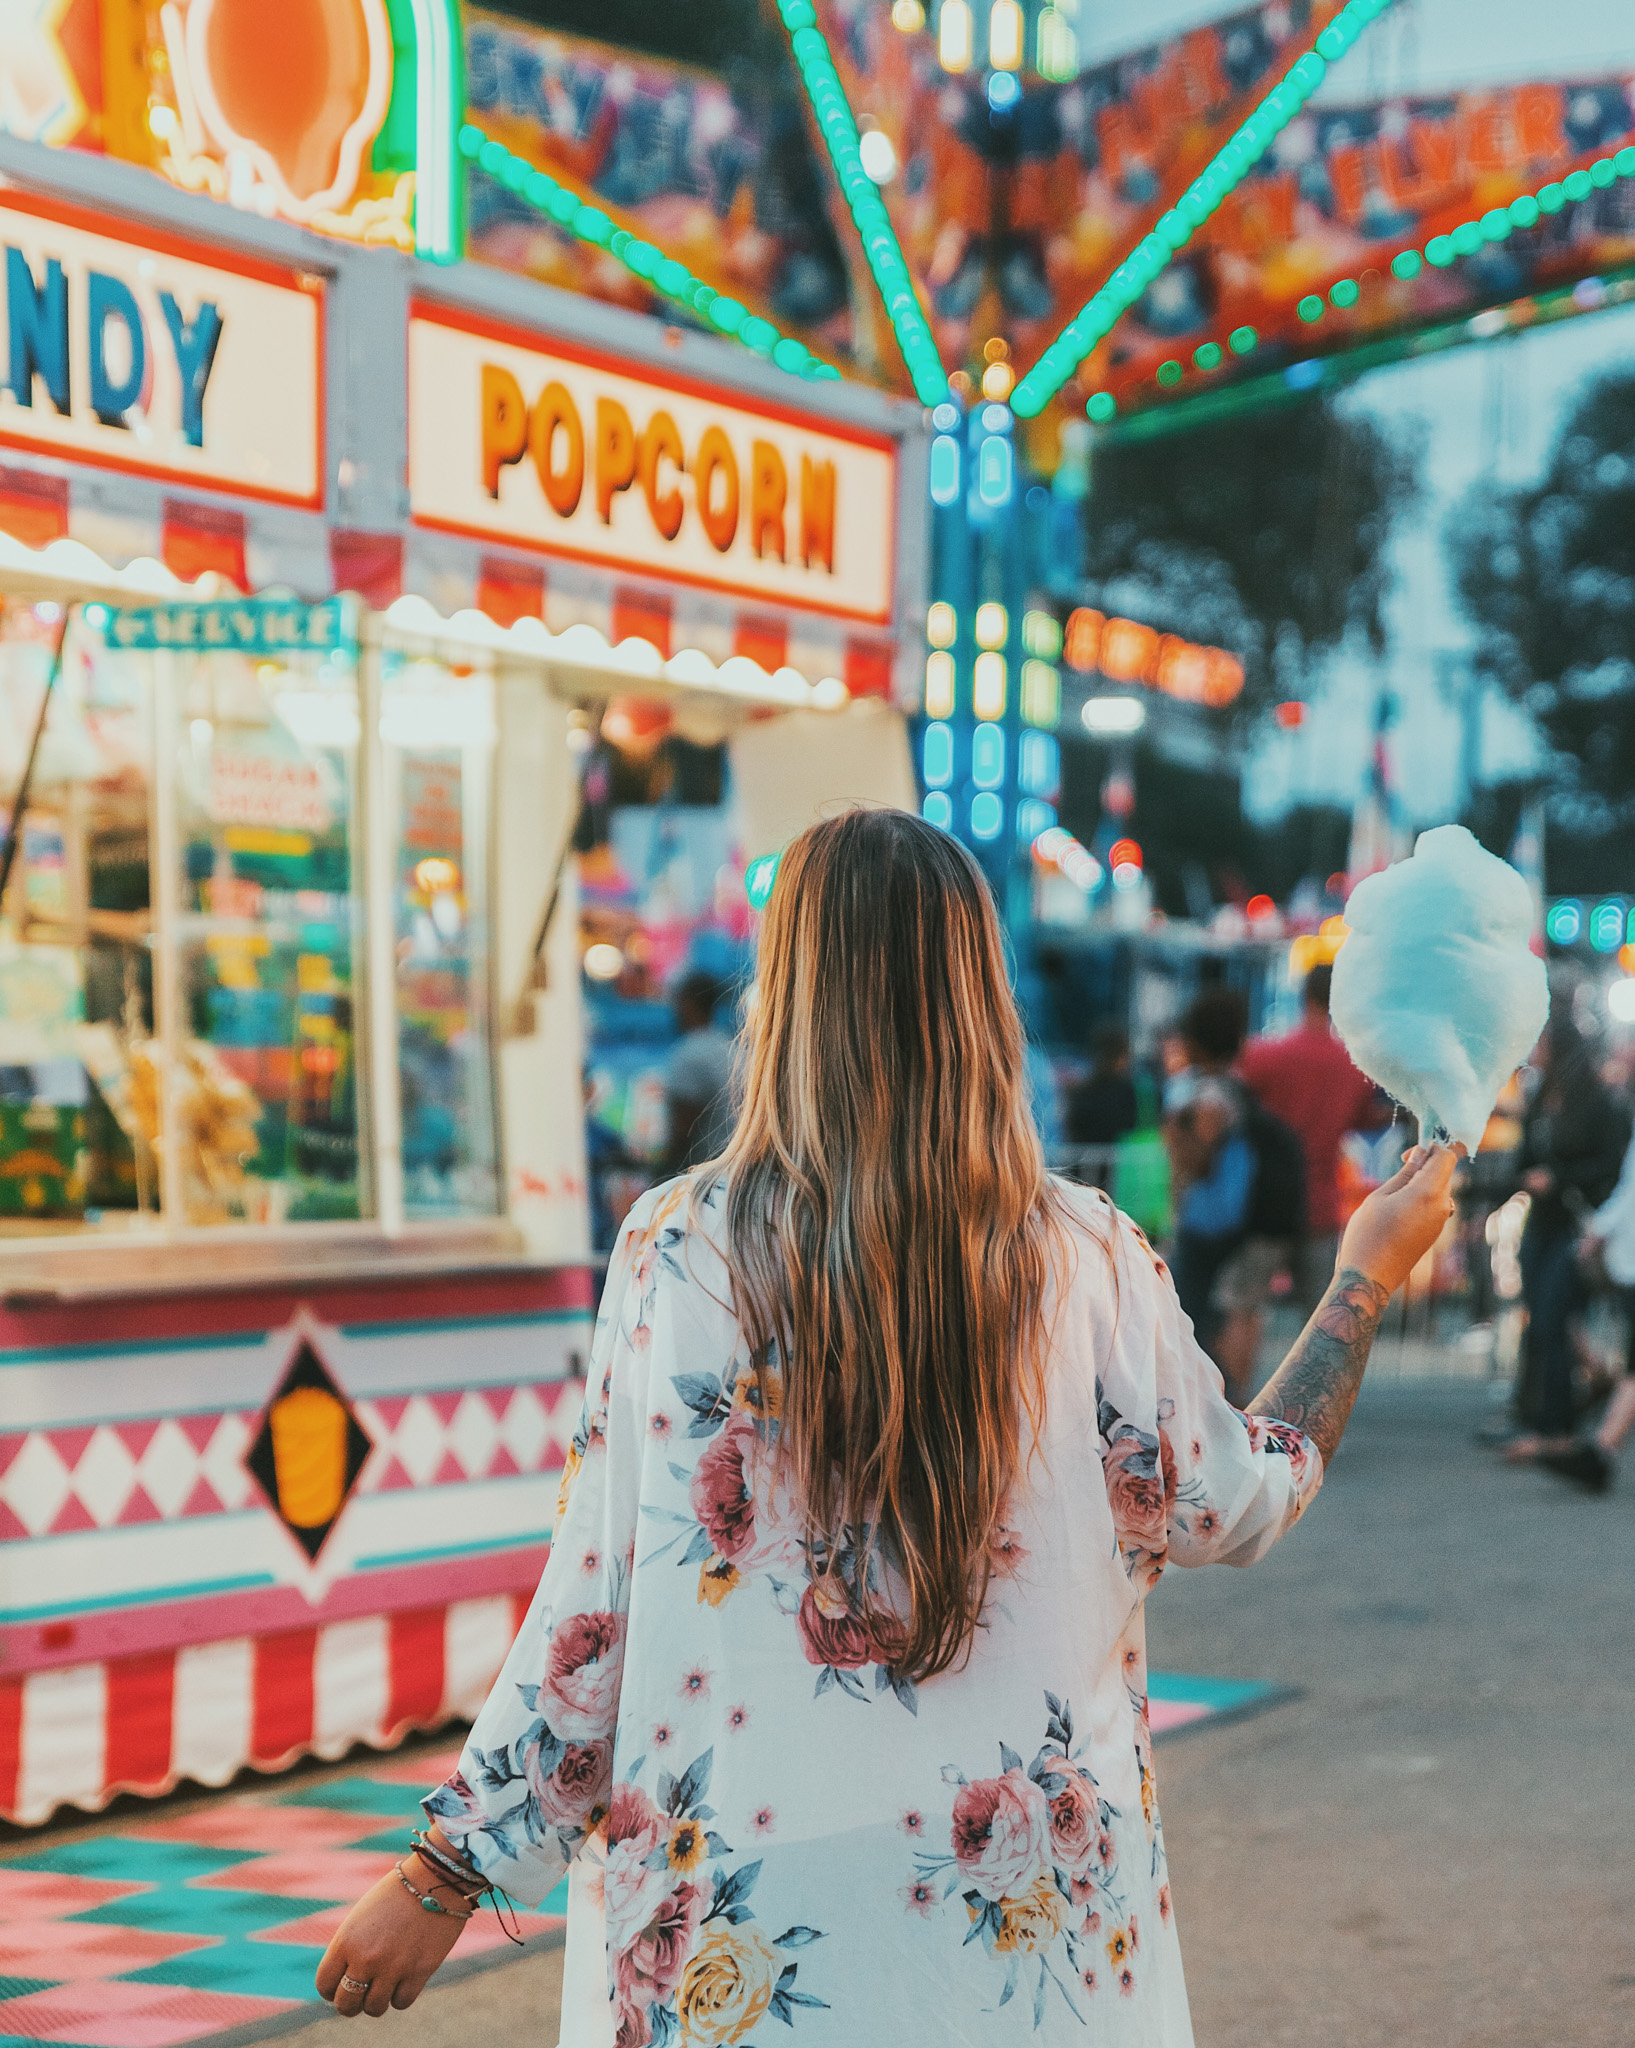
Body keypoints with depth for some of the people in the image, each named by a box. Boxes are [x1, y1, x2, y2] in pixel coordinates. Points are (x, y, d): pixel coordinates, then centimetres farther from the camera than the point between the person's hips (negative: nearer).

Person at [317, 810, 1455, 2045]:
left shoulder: (680, 1252, -11)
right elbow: (1232, 1510, 8)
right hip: (1026, 1914, 2)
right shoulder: (1089, 1262, -7)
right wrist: (1367, 1281, 21)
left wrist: (440, 1880, 0)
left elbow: (598, 1605, -10)